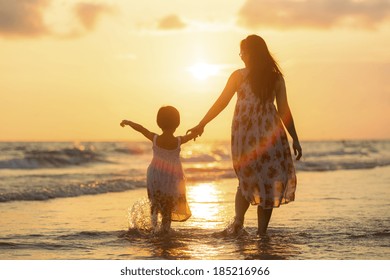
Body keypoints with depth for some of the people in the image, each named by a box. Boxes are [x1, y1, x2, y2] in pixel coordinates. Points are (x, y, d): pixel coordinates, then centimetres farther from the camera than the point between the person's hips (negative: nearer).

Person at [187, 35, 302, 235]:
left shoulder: (238, 76, 0)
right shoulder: (276, 77, 4)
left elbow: (221, 103, 1)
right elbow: (284, 110, 2)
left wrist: (201, 125, 9)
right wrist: (295, 139, 7)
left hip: (243, 132, 0)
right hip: (270, 133, 0)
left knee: (247, 180, 16)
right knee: (269, 181, 6)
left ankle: (239, 219, -6)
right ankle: (261, 231, 3)